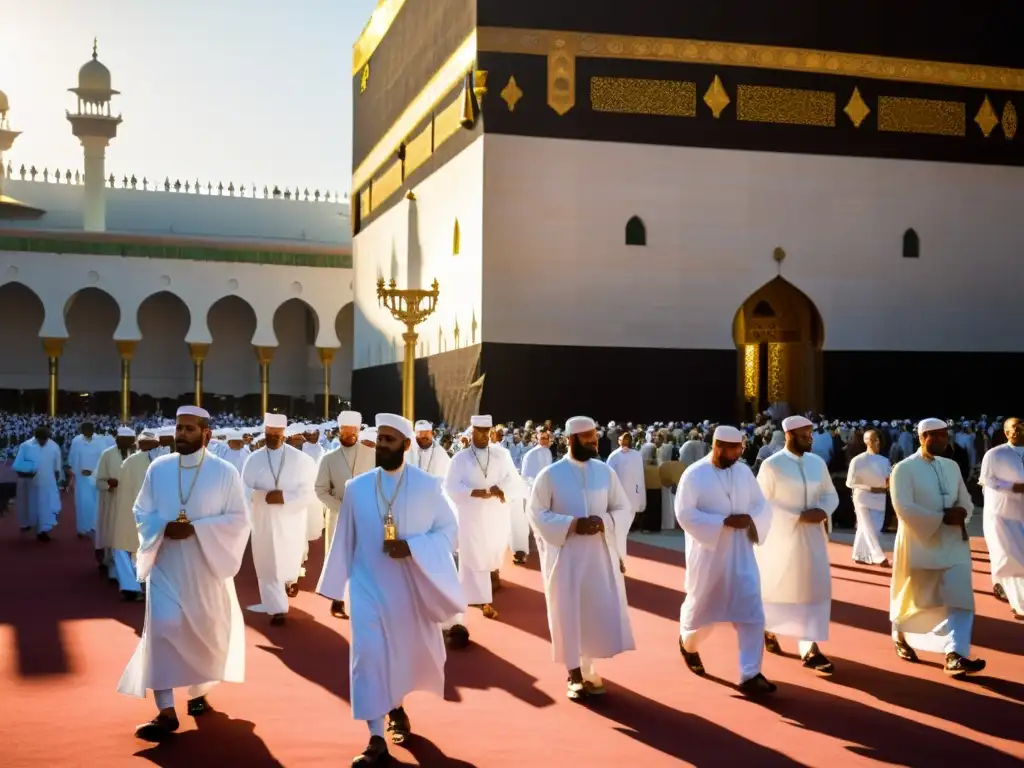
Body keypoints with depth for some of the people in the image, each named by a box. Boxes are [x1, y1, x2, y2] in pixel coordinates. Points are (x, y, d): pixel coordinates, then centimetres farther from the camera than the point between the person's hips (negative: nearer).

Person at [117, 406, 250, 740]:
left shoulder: (224, 472, -6)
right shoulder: (157, 468, 1)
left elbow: (238, 519, -7)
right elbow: (141, 512, 6)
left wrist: (196, 529, -20)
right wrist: (164, 528, -16)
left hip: (205, 567, -1)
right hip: (166, 566, 1)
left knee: (205, 633, 12)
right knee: (161, 631, -12)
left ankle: (198, 692, 37)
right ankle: (166, 711, -9)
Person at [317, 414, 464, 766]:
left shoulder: (429, 486, -6)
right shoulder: (356, 487, -1)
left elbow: (449, 531, -5)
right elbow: (344, 539, 5)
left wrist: (411, 547, -20)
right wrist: (336, 586, 8)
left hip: (412, 586, 0)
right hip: (369, 585, 0)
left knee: (411, 651, 14)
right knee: (369, 655, -8)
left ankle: (396, 705, 44)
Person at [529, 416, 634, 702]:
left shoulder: (605, 471, 4)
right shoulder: (550, 475, -5)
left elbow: (624, 509, 7)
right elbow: (537, 514, -5)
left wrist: (604, 522, -14)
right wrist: (572, 524, -17)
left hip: (602, 554, 3)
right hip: (565, 555, -3)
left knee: (602, 612, 3)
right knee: (569, 614, 1)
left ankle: (588, 668, 23)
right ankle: (575, 675, 14)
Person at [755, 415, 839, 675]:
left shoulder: (818, 463, 3)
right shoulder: (771, 465, -11)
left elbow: (831, 495, 10)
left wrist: (822, 511, -12)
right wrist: (798, 516, -20)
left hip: (811, 536, 4)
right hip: (781, 536, -4)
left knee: (815, 588, -4)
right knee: (776, 587, 10)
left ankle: (810, 649, -1)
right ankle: (766, 627, 39)